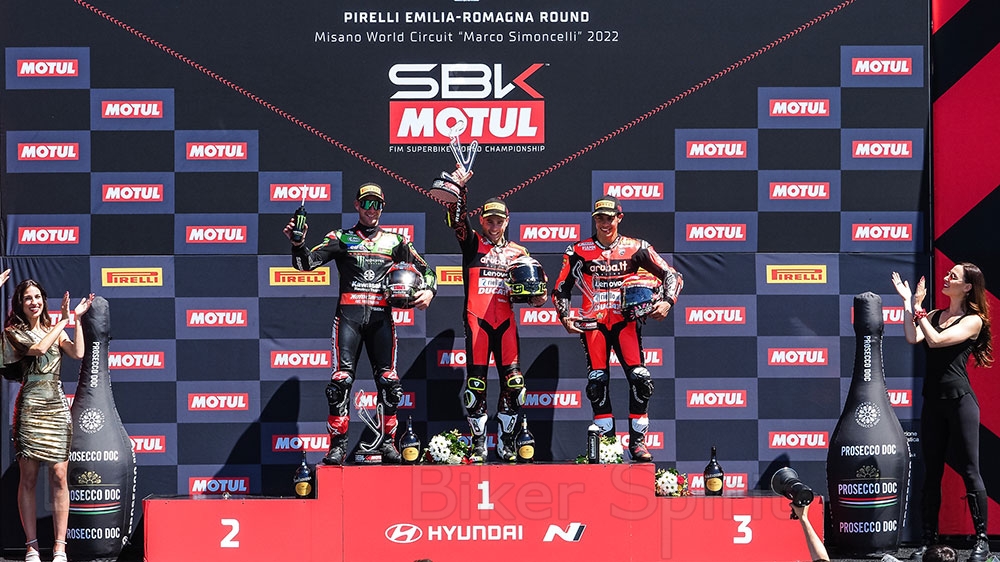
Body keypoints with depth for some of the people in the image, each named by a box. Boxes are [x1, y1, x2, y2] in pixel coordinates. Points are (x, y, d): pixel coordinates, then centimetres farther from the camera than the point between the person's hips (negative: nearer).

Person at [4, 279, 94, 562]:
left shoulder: (54, 329, 17)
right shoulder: (14, 333, 4)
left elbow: (78, 352, 2)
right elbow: (39, 348, -13)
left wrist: (77, 318, 1)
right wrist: (64, 320, -4)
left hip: (57, 407, 3)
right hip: (30, 407, -3)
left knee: (59, 475, -4)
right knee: (28, 477, -3)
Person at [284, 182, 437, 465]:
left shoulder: (395, 241, 17)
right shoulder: (340, 238, 12)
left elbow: (425, 270, 19)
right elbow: (307, 263, 1)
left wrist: (429, 291, -2)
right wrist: (298, 243, -19)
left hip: (381, 315, 2)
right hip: (349, 314, -2)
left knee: (388, 380, -3)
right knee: (341, 379, -11)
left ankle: (388, 442, 7)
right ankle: (338, 445, -7)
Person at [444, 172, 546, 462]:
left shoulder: (518, 252, 17)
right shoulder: (472, 244, 10)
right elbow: (457, 219, -5)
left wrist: (536, 297, -1)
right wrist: (459, 190, -18)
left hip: (505, 322, 2)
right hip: (477, 320, -2)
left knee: (513, 383, -5)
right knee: (475, 383, -4)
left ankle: (505, 443, 7)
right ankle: (478, 445, 3)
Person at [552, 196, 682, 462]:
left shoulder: (635, 248, 4)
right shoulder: (579, 251, 5)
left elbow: (671, 275, 6)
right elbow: (561, 289, 10)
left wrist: (667, 302, -11)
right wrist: (565, 317, -6)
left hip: (625, 321, 0)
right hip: (594, 323, 0)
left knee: (640, 379, -13)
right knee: (597, 381, -7)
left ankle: (637, 441, -5)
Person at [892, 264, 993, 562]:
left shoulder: (973, 320, -4)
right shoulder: (934, 315, 12)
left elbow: (936, 340, -17)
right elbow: (913, 338, -6)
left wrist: (918, 308, -9)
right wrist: (908, 302, -6)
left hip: (960, 400, -6)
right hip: (933, 400, 6)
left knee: (969, 470, -5)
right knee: (932, 472, 6)